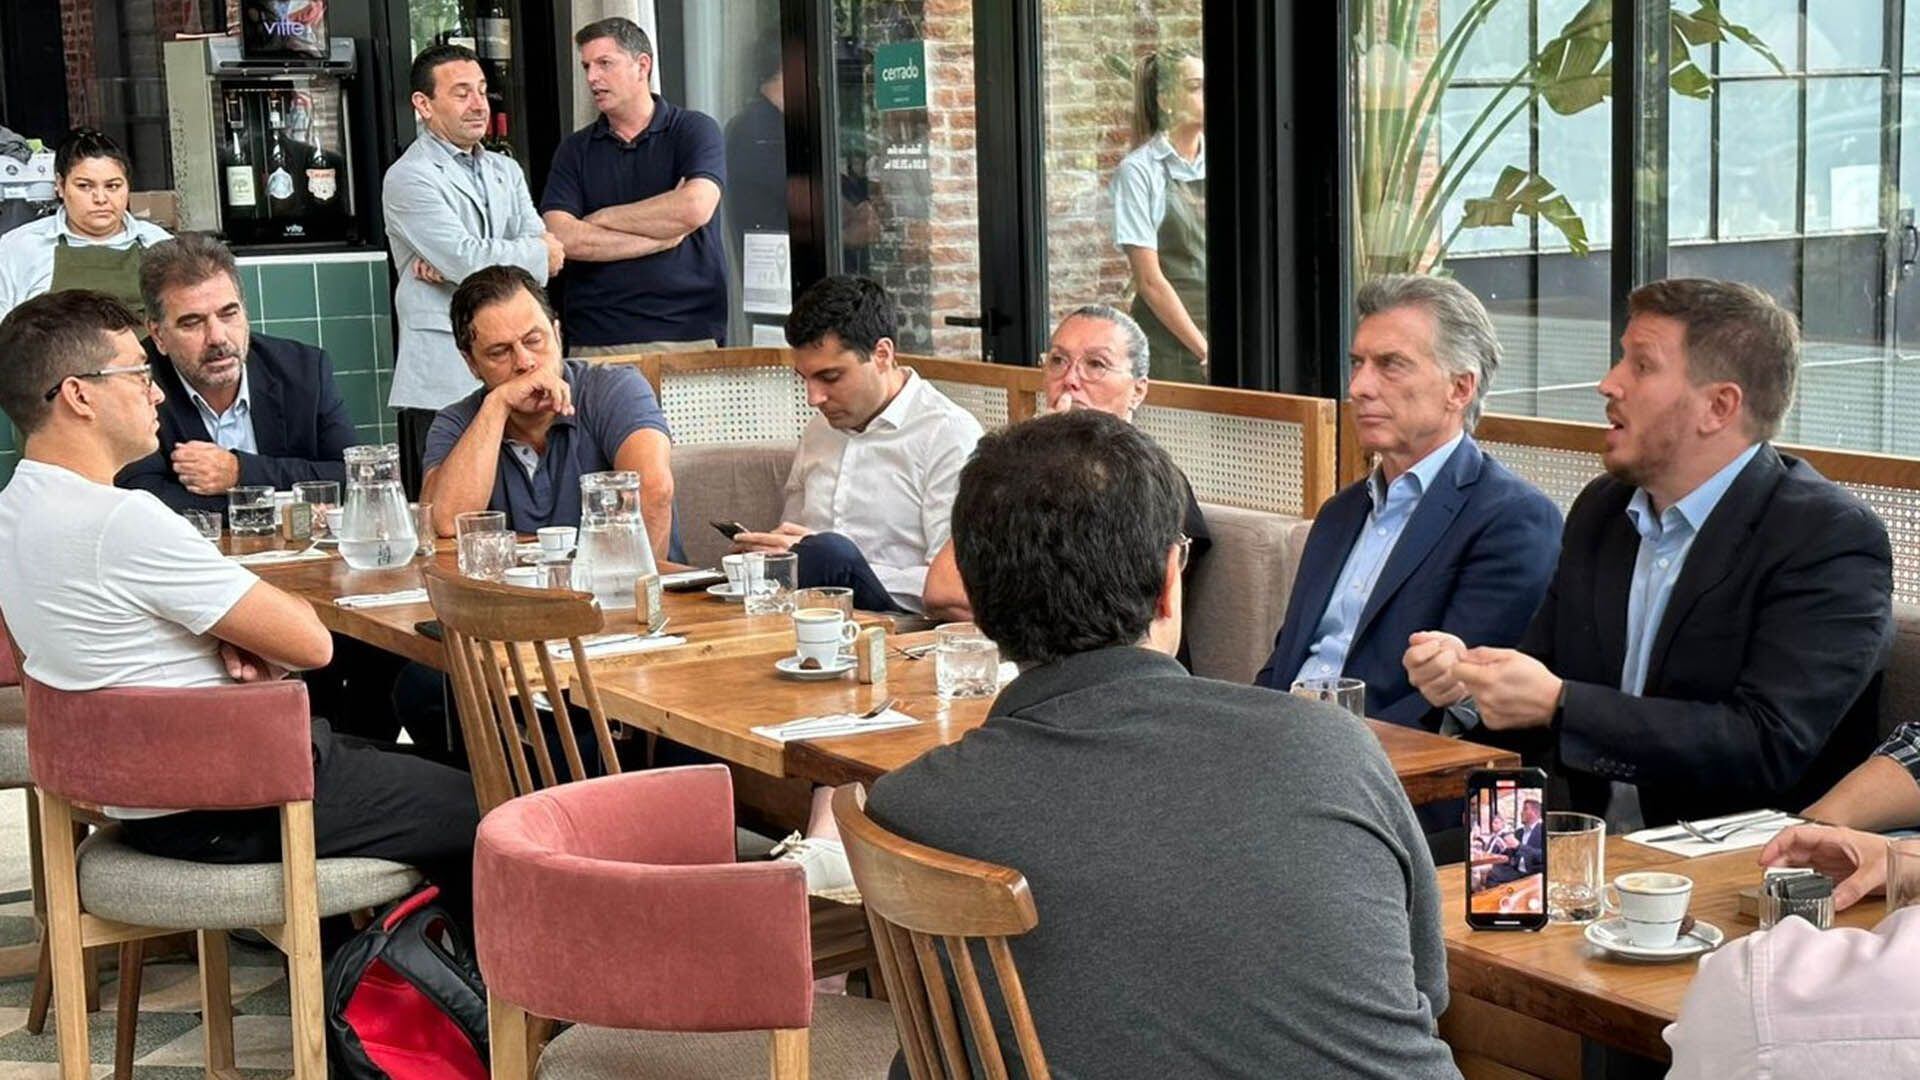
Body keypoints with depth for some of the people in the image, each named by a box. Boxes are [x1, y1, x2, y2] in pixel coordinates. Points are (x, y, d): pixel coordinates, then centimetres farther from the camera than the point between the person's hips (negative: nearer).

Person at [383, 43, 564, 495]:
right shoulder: (409, 178, -5)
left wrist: (455, 265, -9)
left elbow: (547, 251, 5)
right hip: (444, 382, -6)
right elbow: (469, 260, -17)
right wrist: (539, 253, 0)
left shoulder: (506, 171, 19)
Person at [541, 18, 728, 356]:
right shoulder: (574, 150, 11)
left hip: (688, 333, -2)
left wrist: (601, 218, -2)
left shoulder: (694, 130, 4)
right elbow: (561, 238, -3)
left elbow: (695, 208, -14)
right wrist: (663, 236, -7)